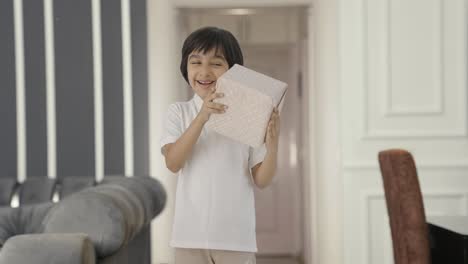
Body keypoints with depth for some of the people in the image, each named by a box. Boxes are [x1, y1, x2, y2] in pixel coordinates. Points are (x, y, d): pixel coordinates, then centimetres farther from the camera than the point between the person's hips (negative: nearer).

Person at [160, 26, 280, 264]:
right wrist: (201, 118, -24)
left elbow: (261, 180, -1)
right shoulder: (178, 112, 2)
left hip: (236, 236, 0)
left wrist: (272, 146, -21)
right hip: (191, 234, 1)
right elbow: (173, 162, -13)